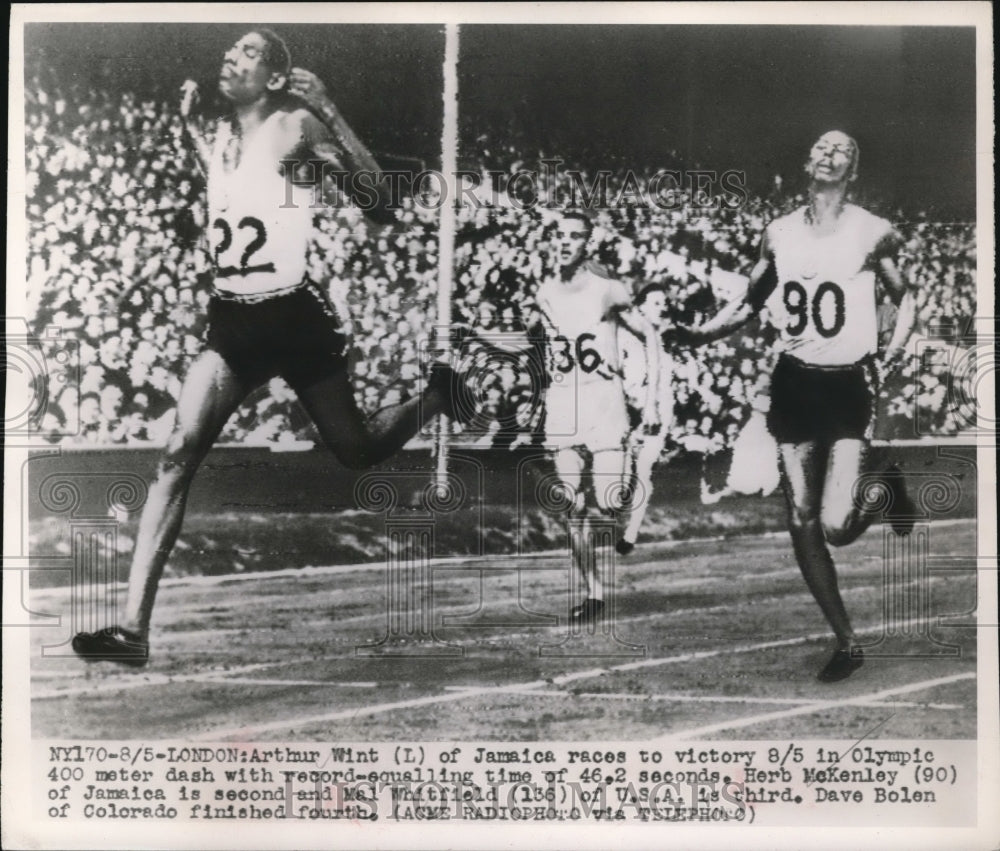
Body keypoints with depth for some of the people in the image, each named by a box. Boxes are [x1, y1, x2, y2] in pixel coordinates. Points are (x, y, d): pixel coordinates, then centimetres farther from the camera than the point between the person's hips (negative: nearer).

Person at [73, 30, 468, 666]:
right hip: (231, 322, 5)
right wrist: (189, 123, 20)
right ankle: (133, 628, -14)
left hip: (296, 317, -5)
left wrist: (327, 111, -23)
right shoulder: (219, 136, 10)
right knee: (177, 457, -12)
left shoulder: (295, 126, -9)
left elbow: (379, 200, -16)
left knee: (358, 452, 13)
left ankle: (437, 394, 46)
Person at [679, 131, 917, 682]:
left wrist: (893, 353, -8)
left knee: (837, 524, -15)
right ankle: (846, 643, 18)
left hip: (852, 387, -4)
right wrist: (698, 333, -1)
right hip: (794, 384, 4)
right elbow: (749, 302, 14)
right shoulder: (779, 234, 6)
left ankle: (886, 488, 21)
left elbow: (906, 296, 7)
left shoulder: (873, 234, -4)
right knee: (802, 524, 3)